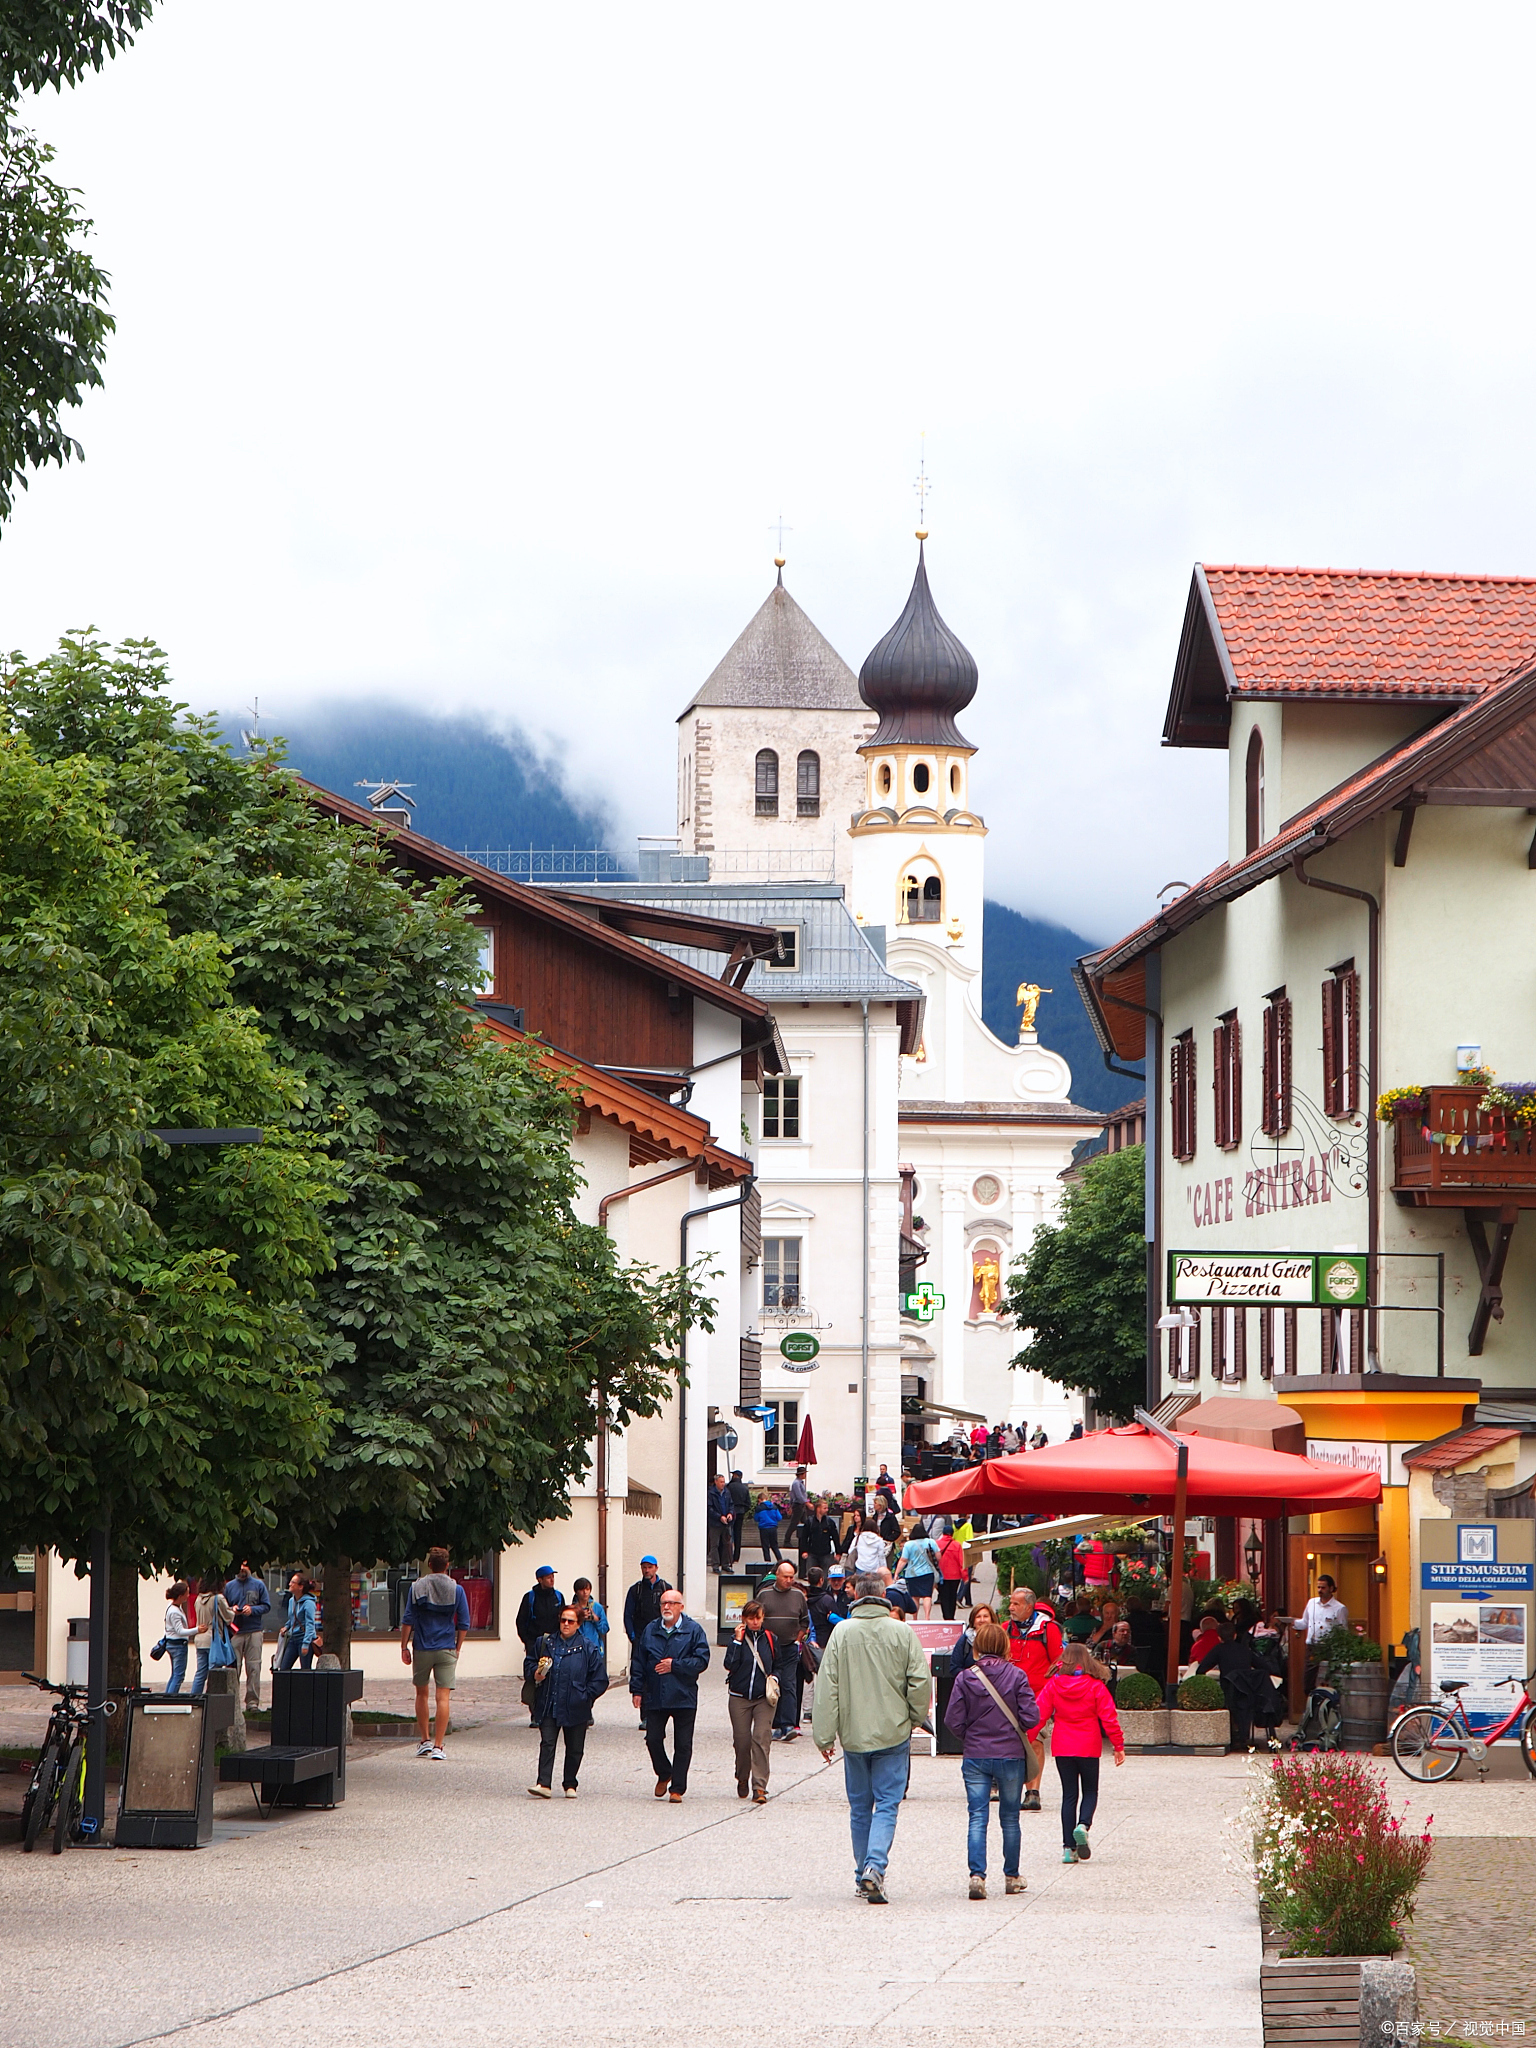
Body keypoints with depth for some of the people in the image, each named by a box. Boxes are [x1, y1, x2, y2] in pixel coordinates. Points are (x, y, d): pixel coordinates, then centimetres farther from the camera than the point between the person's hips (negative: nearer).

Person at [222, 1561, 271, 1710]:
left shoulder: (258, 1585, 7)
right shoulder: (229, 1586, 12)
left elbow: (267, 1606, 5)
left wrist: (252, 1610, -11)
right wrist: (231, 1610, -5)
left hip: (254, 1632, -1)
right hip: (235, 1632, 1)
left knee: (253, 1667, -3)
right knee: (233, 1667, -3)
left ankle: (253, 1701, 0)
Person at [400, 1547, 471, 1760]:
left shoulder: (417, 1588, -1)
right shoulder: (457, 1590, 0)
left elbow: (407, 1620, -3)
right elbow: (464, 1624, 1)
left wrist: (404, 1647, 3)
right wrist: (457, 1648, 11)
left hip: (422, 1649, 1)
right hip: (446, 1650, -1)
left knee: (421, 1693, 19)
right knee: (443, 1697, -3)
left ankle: (424, 1741, 22)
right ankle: (438, 1746, -10)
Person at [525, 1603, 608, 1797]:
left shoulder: (588, 1648, 0)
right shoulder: (545, 1643, 7)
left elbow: (600, 1680, 1)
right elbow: (529, 1663, 20)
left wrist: (585, 1696, -6)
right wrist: (535, 1673, -1)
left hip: (576, 1709, -1)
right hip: (548, 1706, 1)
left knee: (574, 1748, 8)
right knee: (547, 1744, -9)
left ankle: (570, 1785, 21)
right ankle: (544, 1784, -14)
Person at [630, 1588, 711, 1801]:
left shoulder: (693, 1631, -1)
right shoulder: (650, 1631, 9)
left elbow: (701, 1660, -8)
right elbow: (638, 1662, 11)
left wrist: (675, 1665, -14)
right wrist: (637, 1689, 4)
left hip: (683, 1697, -3)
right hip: (655, 1696, 3)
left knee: (683, 1745, 0)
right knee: (653, 1738, 2)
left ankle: (677, 1789, 8)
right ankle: (663, 1774, 29)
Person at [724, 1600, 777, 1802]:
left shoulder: (769, 1639, 6)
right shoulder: (738, 1638, 0)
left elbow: (775, 1664, 21)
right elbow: (730, 1665, -13)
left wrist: (773, 1678, 2)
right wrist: (738, 1641, -15)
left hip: (763, 1699, 0)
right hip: (740, 1698, 0)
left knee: (761, 1740, -12)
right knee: (742, 1741, 3)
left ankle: (759, 1786, -15)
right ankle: (742, 1780, 28)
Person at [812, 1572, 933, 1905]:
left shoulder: (842, 1633, -3)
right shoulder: (902, 1633, -5)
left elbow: (827, 1687, -3)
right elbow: (921, 1682, -4)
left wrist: (824, 1736, 1)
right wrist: (916, 1718, 14)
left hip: (854, 1735, 1)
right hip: (893, 1733, -1)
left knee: (860, 1807, 13)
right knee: (887, 1804, 0)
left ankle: (863, 1877, 17)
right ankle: (875, 1867, -19)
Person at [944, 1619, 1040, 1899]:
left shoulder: (965, 1678, -5)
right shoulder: (1016, 1676, -7)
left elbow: (953, 1721, -6)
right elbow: (1030, 1717, -9)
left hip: (975, 1757, 0)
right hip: (1011, 1755, 0)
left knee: (977, 1818, 1)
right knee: (1009, 1818, 13)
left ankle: (977, 1875, -14)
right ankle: (1011, 1877, 22)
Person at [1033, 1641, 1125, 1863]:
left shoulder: (1053, 1685, -2)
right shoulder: (1095, 1686, -6)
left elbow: (1039, 1715, -3)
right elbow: (1109, 1718, -6)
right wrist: (1119, 1746, 1)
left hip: (1062, 1749, 1)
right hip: (1088, 1748, -1)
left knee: (1069, 1795, 7)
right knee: (1090, 1792, 13)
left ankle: (1069, 1847, 2)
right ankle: (1083, 1824, -18)